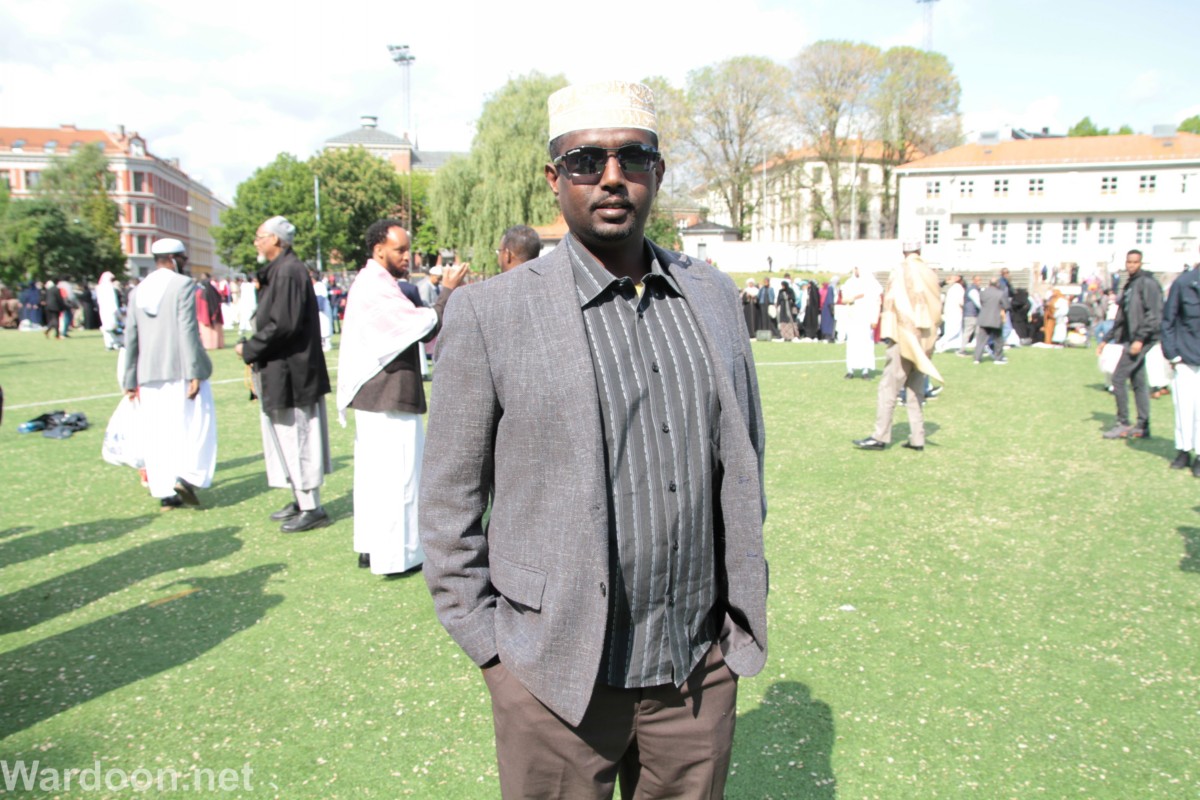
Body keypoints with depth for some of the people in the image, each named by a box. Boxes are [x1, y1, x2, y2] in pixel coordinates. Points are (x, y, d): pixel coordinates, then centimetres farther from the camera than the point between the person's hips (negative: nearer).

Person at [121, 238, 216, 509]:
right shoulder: (183, 285, -5)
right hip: (180, 369, -5)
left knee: (156, 433, 8)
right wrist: (195, 372, -14)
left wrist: (130, 379, 16)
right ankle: (187, 477, -11)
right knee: (193, 423, 4)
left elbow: (130, 337, 12)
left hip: (149, 373, 5)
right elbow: (188, 331, -14)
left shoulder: (138, 291, 13)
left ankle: (164, 492, 10)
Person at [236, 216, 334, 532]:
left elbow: (283, 325, -24)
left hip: (290, 373, -10)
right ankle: (301, 501, 26)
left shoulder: (289, 272, -18)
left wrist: (249, 349, -13)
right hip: (279, 372, 10)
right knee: (289, 437, 16)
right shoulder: (278, 270, 13)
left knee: (296, 437, -3)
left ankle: (312, 508, 6)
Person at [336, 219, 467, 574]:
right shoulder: (376, 288, -18)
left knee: (374, 470, 15)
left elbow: (408, 327, 15)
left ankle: (370, 546, 25)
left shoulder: (372, 283, 15)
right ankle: (393, 554, 4)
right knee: (396, 472, -4)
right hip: (389, 396, -11)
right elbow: (424, 327, -21)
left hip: (374, 394, 11)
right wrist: (448, 290, -14)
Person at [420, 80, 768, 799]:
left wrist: (745, 602, 12)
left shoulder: (714, 295, 4)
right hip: (558, 679, -3)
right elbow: (449, 507, -4)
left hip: (703, 668, 4)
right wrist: (494, 651, -4)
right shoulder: (490, 314, -9)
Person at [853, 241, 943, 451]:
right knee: (916, 390, 10)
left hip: (904, 337, -6)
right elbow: (937, 306, 10)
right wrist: (930, 334, 15)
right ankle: (917, 438, 10)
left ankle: (881, 436, -6)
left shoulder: (901, 271, -5)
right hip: (924, 340, 6)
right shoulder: (930, 273, 9)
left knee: (889, 387, -4)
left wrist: (888, 332, -6)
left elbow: (892, 301, -11)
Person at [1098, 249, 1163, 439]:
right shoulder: (1129, 285, 17)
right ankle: (1142, 427, 15)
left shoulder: (1147, 283, -10)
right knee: (1138, 382, 10)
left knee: (1119, 377, -11)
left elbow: (1154, 315, -17)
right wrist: (1106, 339, 19)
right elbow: (1122, 318, 21)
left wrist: (1140, 338, -23)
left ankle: (1123, 424, -3)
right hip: (1130, 338, 9)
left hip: (1140, 339, -9)